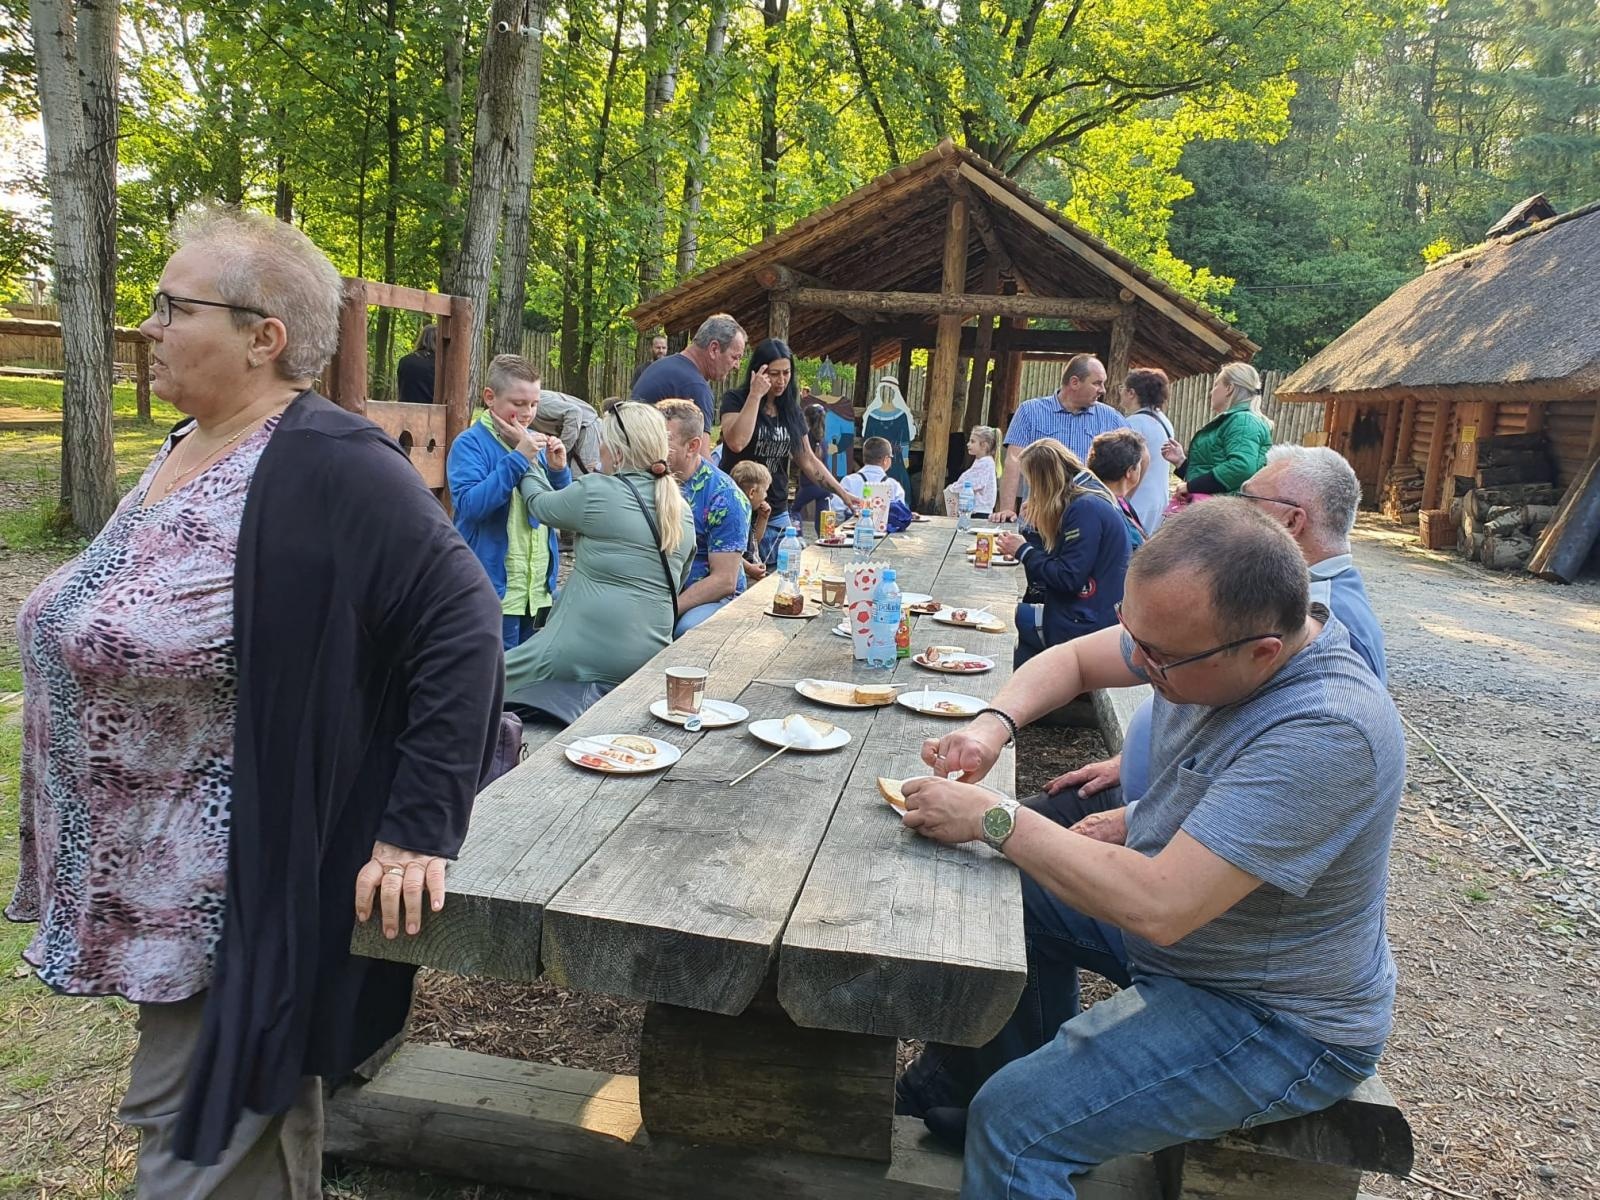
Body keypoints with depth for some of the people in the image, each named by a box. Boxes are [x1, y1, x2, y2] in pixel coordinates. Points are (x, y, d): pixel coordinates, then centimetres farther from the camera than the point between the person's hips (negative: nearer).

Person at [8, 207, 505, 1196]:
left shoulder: (329, 469, -21)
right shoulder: (184, 450, 8)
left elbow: (460, 625, -26)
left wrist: (418, 829, -27)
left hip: (241, 894, -8)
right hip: (153, 880, 8)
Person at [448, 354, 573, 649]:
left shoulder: (535, 442, 8)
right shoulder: (470, 444, -9)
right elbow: (468, 505, -24)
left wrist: (558, 470, -6)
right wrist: (518, 458, -24)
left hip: (540, 590, 6)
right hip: (495, 591, -6)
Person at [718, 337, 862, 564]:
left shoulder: (791, 411, 10)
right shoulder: (736, 400, -4)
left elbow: (808, 460, 15)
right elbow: (736, 442, -23)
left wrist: (842, 493, 10)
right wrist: (755, 395, -18)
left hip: (777, 516, 5)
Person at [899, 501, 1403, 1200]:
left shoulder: (1328, 734, -35)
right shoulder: (1196, 635, -10)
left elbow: (1157, 906, -38)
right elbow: (1073, 659, 6)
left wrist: (992, 818, -29)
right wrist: (994, 724, -13)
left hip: (1276, 1019, -8)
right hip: (1185, 916, 9)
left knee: (1015, 1124, -23)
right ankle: (973, 1080, 33)